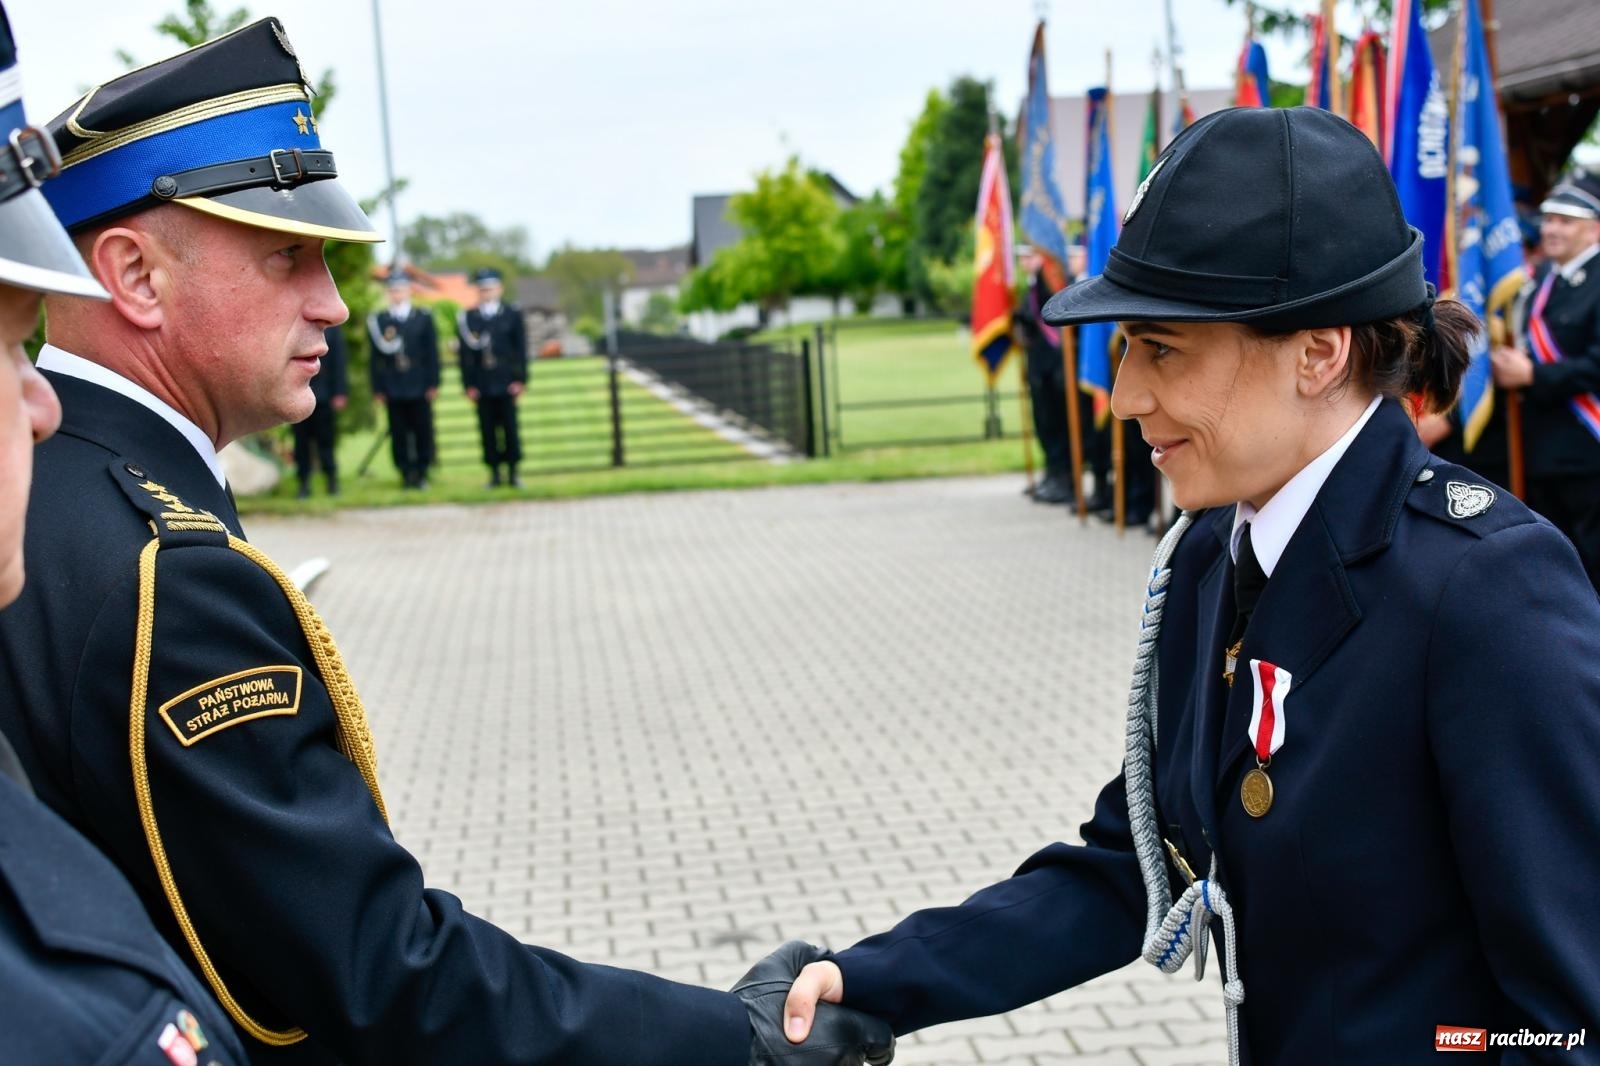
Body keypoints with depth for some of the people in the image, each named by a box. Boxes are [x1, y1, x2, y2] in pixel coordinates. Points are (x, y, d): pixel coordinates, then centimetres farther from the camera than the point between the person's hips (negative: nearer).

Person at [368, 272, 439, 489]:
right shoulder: (378, 322, 6)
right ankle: (406, 474, 7)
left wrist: (433, 384, 0)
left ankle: (421, 473, 10)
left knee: (423, 432, 1)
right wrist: (378, 388, 0)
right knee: (399, 435, 1)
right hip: (393, 389, 0)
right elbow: (376, 358, 5)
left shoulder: (423, 319, 8)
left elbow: (431, 354, 7)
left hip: (419, 388, 0)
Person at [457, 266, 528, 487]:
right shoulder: (467, 319, 6)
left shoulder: (513, 315, 7)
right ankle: (494, 472, 8)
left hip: (506, 384, 0)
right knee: (488, 430, 2)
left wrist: (520, 379, -4)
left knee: (510, 428, 1)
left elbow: (521, 351, 4)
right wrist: (469, 384, -3)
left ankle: (513, 472, 9)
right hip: (481, 385, 0)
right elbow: (465, 354, 4)